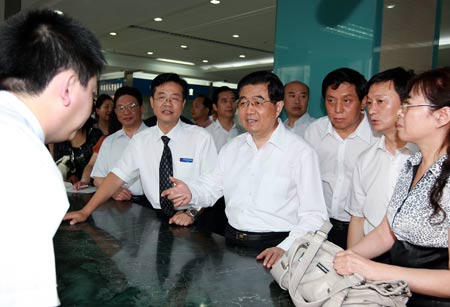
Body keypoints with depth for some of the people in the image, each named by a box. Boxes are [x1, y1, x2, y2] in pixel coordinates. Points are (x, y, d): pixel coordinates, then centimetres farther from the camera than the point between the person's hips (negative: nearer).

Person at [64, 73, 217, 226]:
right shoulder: (140, 140, 5)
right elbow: (117, 176, 3)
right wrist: (86, 211, -5)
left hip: (194, 222, -2)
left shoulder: (202, 138, -4)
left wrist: (192, 212, -21)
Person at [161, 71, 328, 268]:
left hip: (273, 247, -4)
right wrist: (190, 192, -6)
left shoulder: (301, 152, -7)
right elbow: (211, 187, 15)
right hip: (231, 244, 4)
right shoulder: (232, 148, 12)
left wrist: (285, 249, -22)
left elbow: (314, 215, -10)